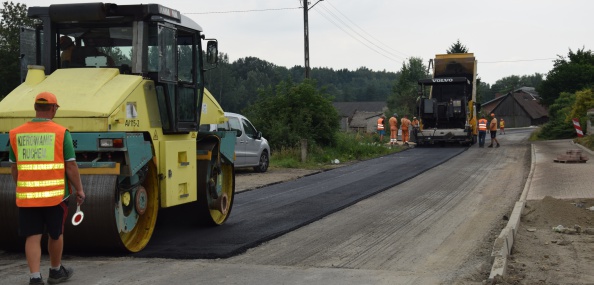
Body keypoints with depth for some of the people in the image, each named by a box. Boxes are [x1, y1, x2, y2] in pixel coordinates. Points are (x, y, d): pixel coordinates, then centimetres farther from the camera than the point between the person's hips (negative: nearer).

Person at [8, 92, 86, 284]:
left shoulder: (16, 134, 3)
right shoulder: (61, 133, -8)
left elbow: (14, 168, 10)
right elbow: (71, 166, -8)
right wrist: (79, 190, 2)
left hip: (26, 196, 2)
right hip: (55, 194, -2)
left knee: (32, 237, 6)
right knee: (55, 234, 16)